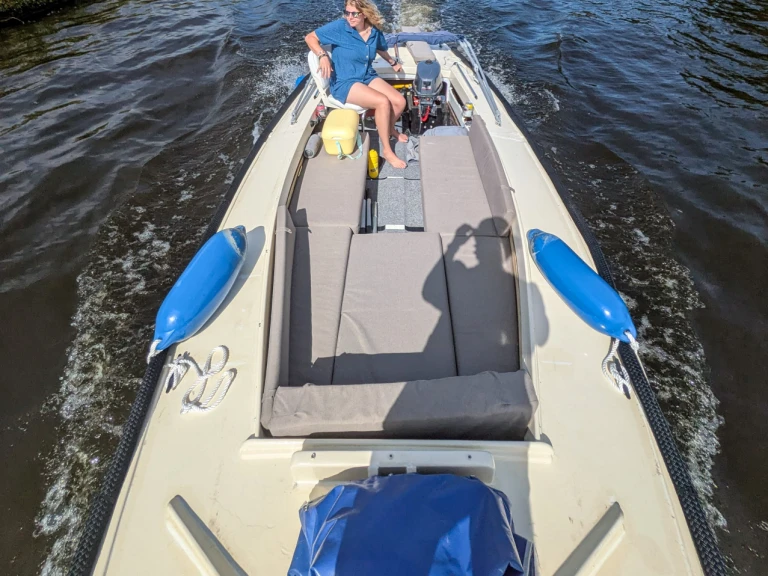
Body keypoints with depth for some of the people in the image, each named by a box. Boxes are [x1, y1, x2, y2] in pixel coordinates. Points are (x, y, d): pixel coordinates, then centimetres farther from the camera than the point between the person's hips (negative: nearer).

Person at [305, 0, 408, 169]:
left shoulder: (374, 32, 0)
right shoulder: (339, 27, -14)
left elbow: (380, 49, 24)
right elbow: (310, 37, -10)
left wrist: (393, 62, 35)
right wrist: (323, 56, -25)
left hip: (369, 77, 6)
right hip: (344, 82, -6)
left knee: (400, 102, -10)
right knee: (383, 102, -28)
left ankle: (389, 129, 24)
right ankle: (386, 150, -16)